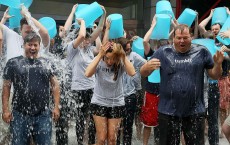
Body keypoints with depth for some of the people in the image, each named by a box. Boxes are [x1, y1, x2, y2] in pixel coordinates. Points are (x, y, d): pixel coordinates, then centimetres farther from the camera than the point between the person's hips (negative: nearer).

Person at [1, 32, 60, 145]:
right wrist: (5, 109, -5)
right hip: (20, 115, -1)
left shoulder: (47, 64, 7)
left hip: (43, 115, 1)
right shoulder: (13, 63, 1)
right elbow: (6, 87, 2)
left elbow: (55, 85, 7)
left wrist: (56, 107, -1)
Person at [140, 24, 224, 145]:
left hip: (195, 111, 1)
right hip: (168, 111, 0)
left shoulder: (201, 52, 0)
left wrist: (218, 64, -15)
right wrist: (147, 66, -22)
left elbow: (215, 76, 7)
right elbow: (143, 73, 1)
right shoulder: (163, 53, -2)